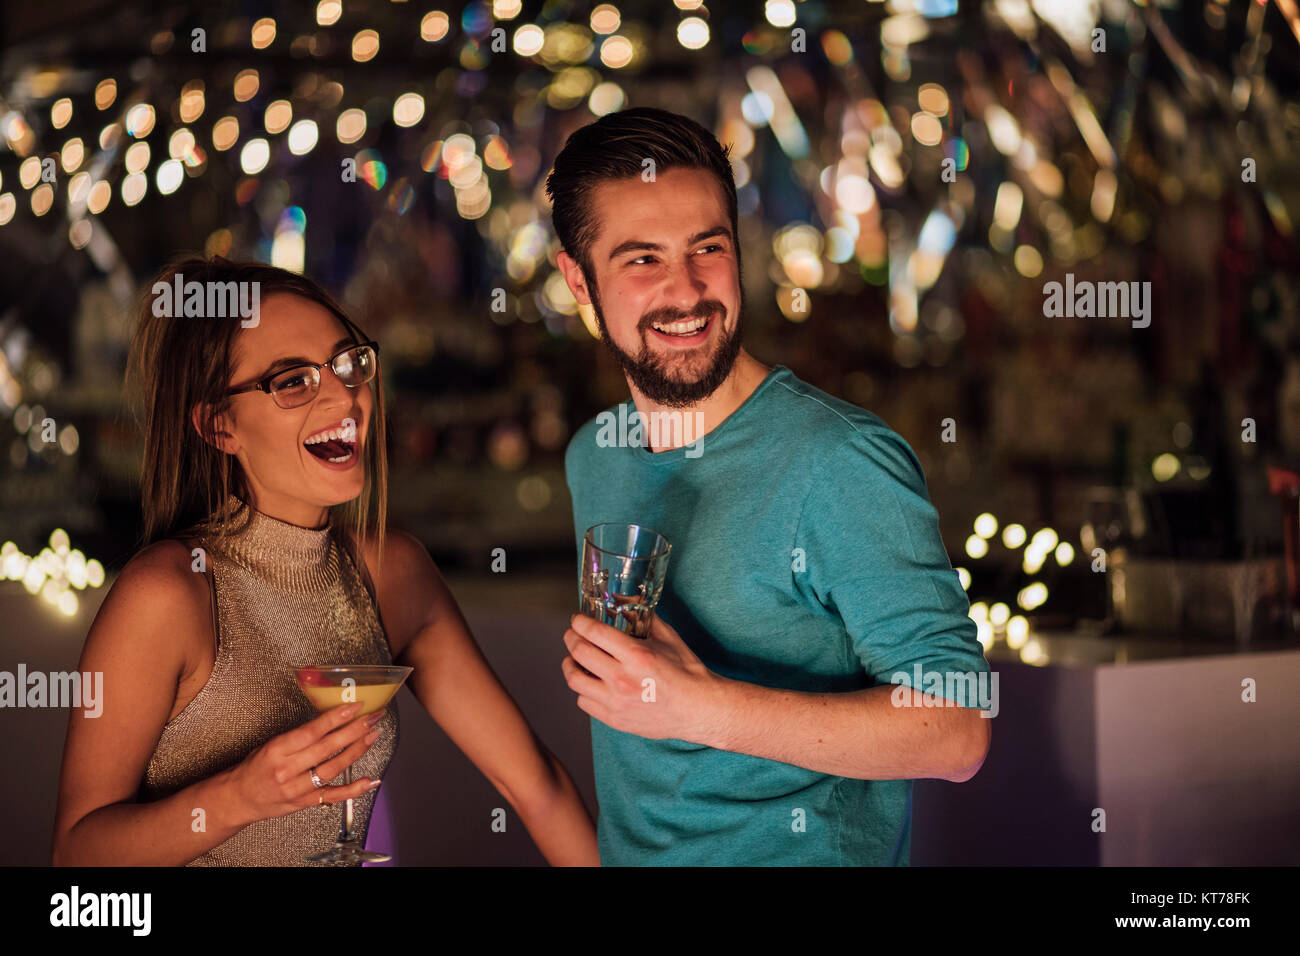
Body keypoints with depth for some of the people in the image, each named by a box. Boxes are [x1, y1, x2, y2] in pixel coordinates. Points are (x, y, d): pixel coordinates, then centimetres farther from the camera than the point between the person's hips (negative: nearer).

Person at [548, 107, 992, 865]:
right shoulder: (593, 459, 1)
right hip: (627, 852, 6)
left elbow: (957, 730, -26)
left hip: (804, 851, -6)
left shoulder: (843, 464, -21)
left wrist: (698, 707, -31)